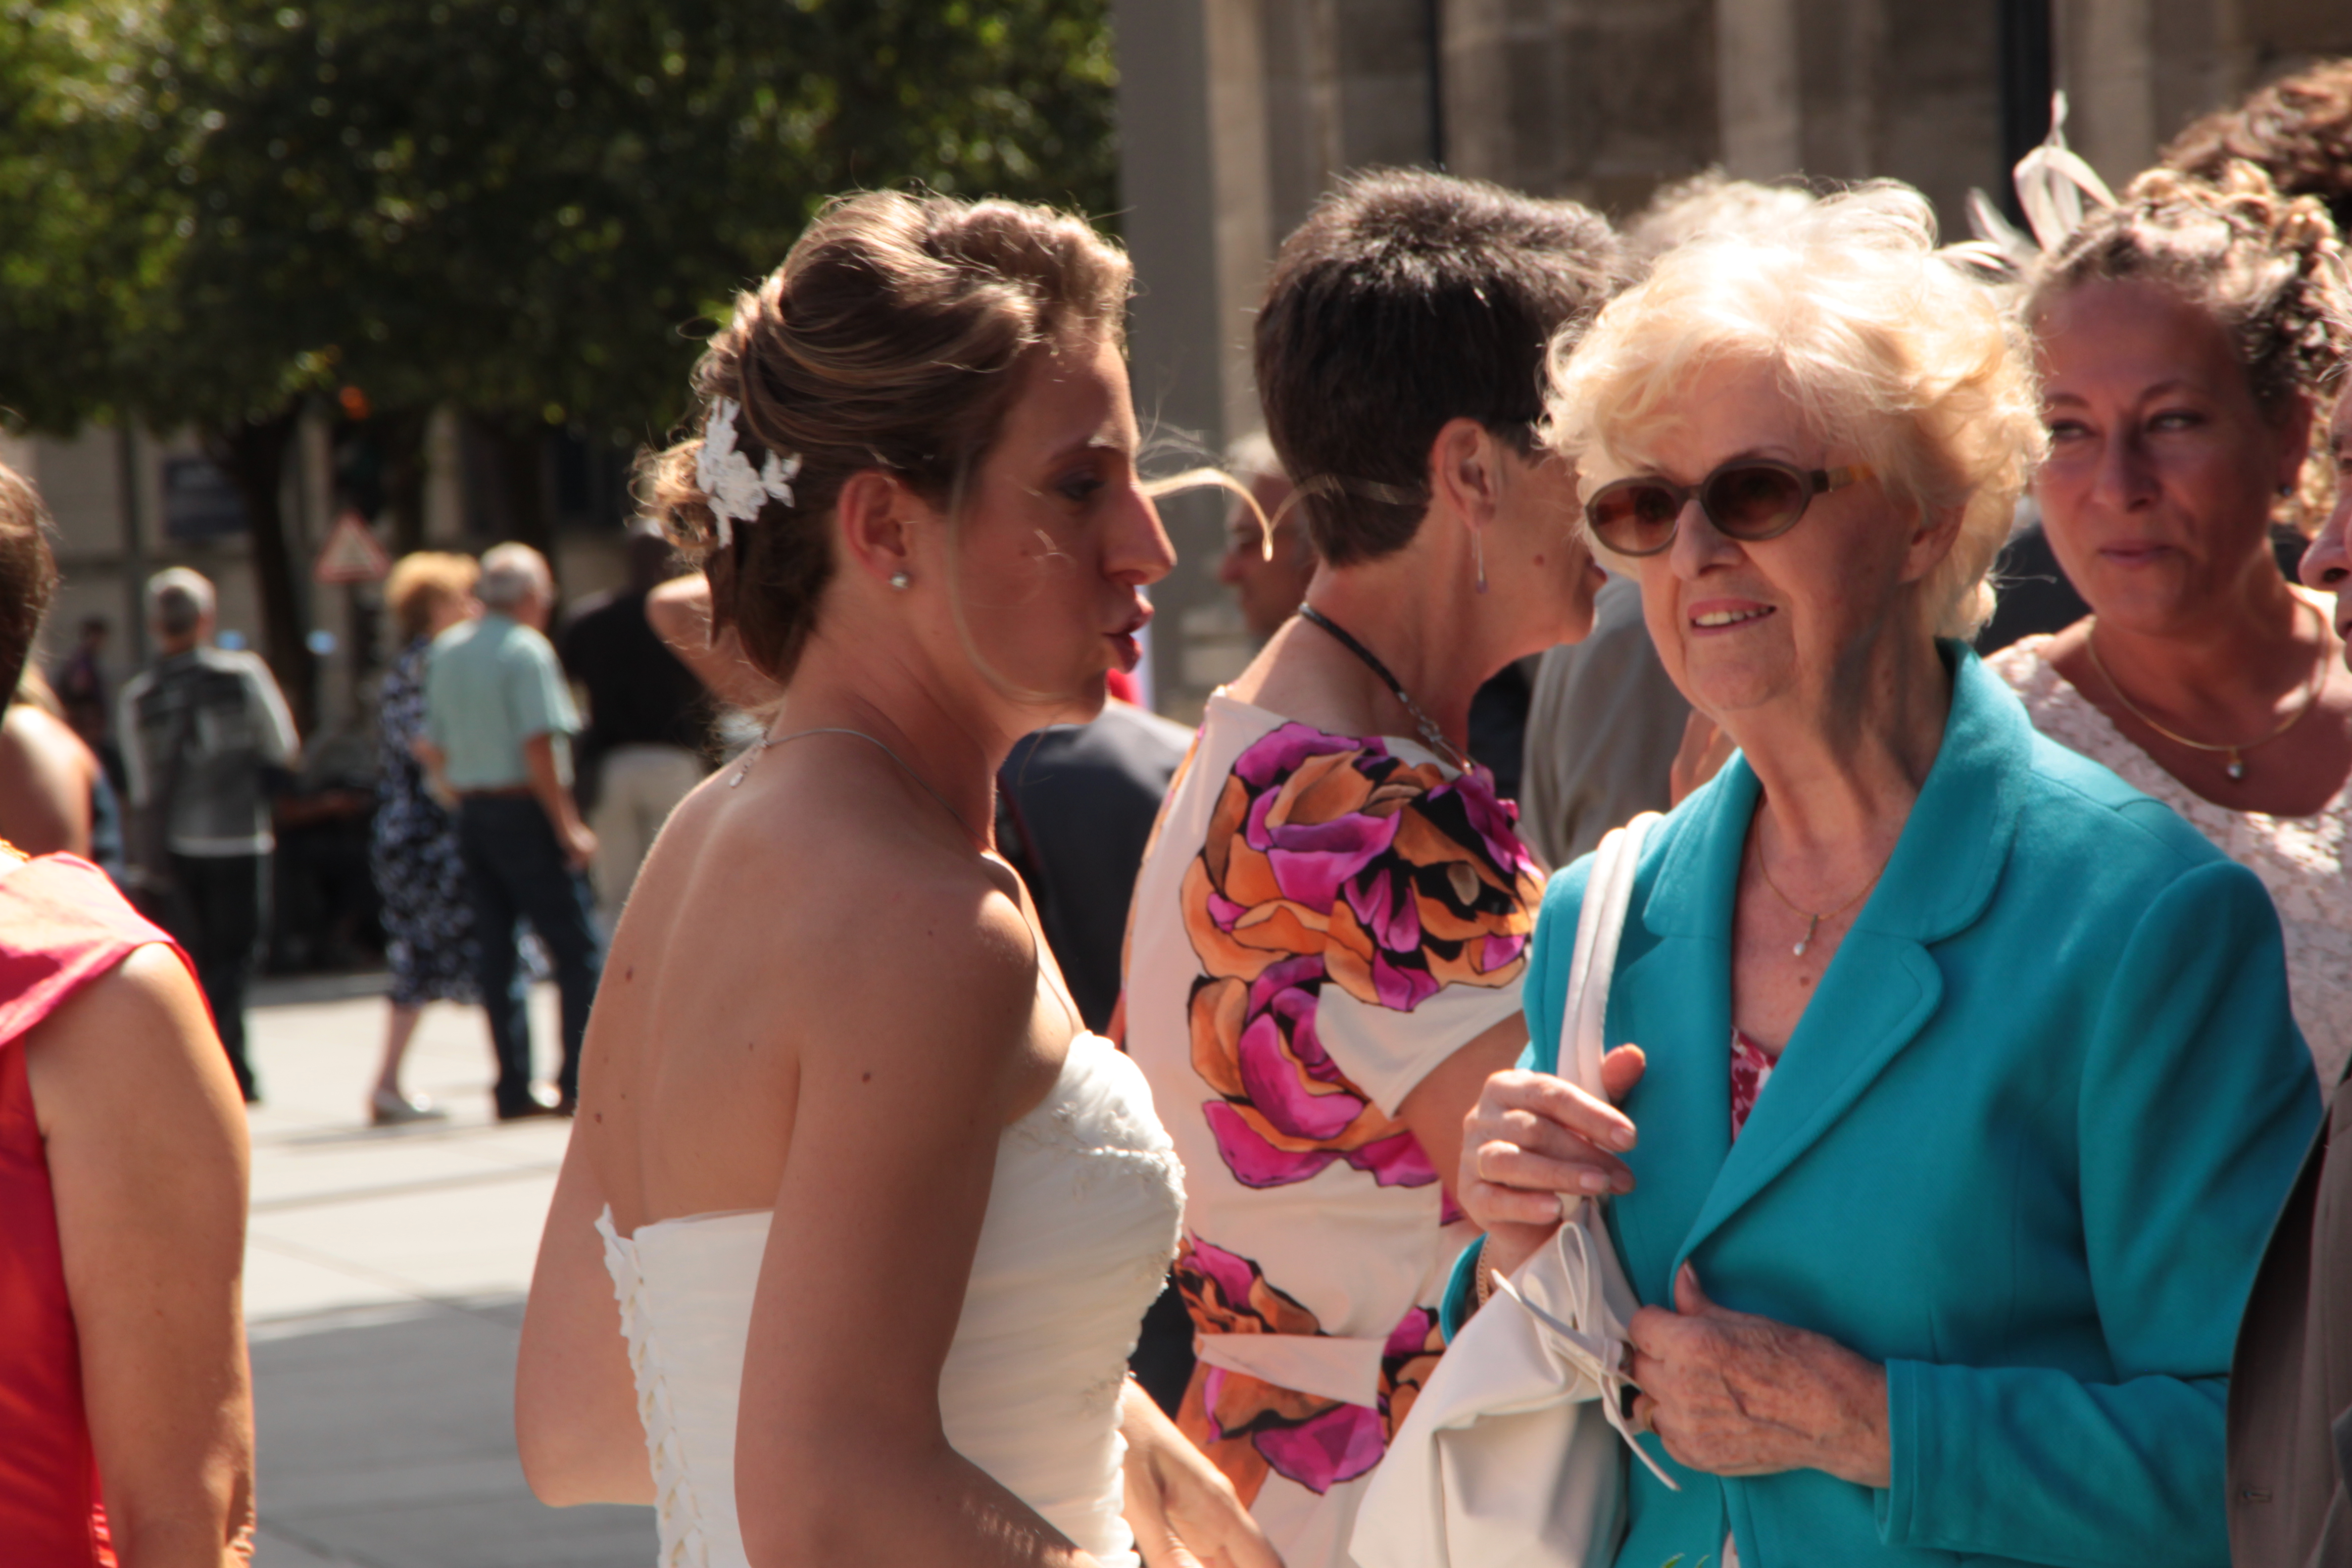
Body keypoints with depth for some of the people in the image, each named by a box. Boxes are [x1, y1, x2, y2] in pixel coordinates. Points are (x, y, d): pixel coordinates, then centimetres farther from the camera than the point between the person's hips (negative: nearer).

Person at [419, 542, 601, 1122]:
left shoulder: (445, 651, 12)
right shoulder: (526, 650, -11)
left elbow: (431, 749, 13)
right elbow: (539, 747, -18)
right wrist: (568, 827, -16)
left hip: (471, 813, 8)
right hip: (524, 813, -8)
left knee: (496, 954, 9)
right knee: (578, 950, -4)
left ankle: (514, 1087, 9)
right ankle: (579, 1083, -10)